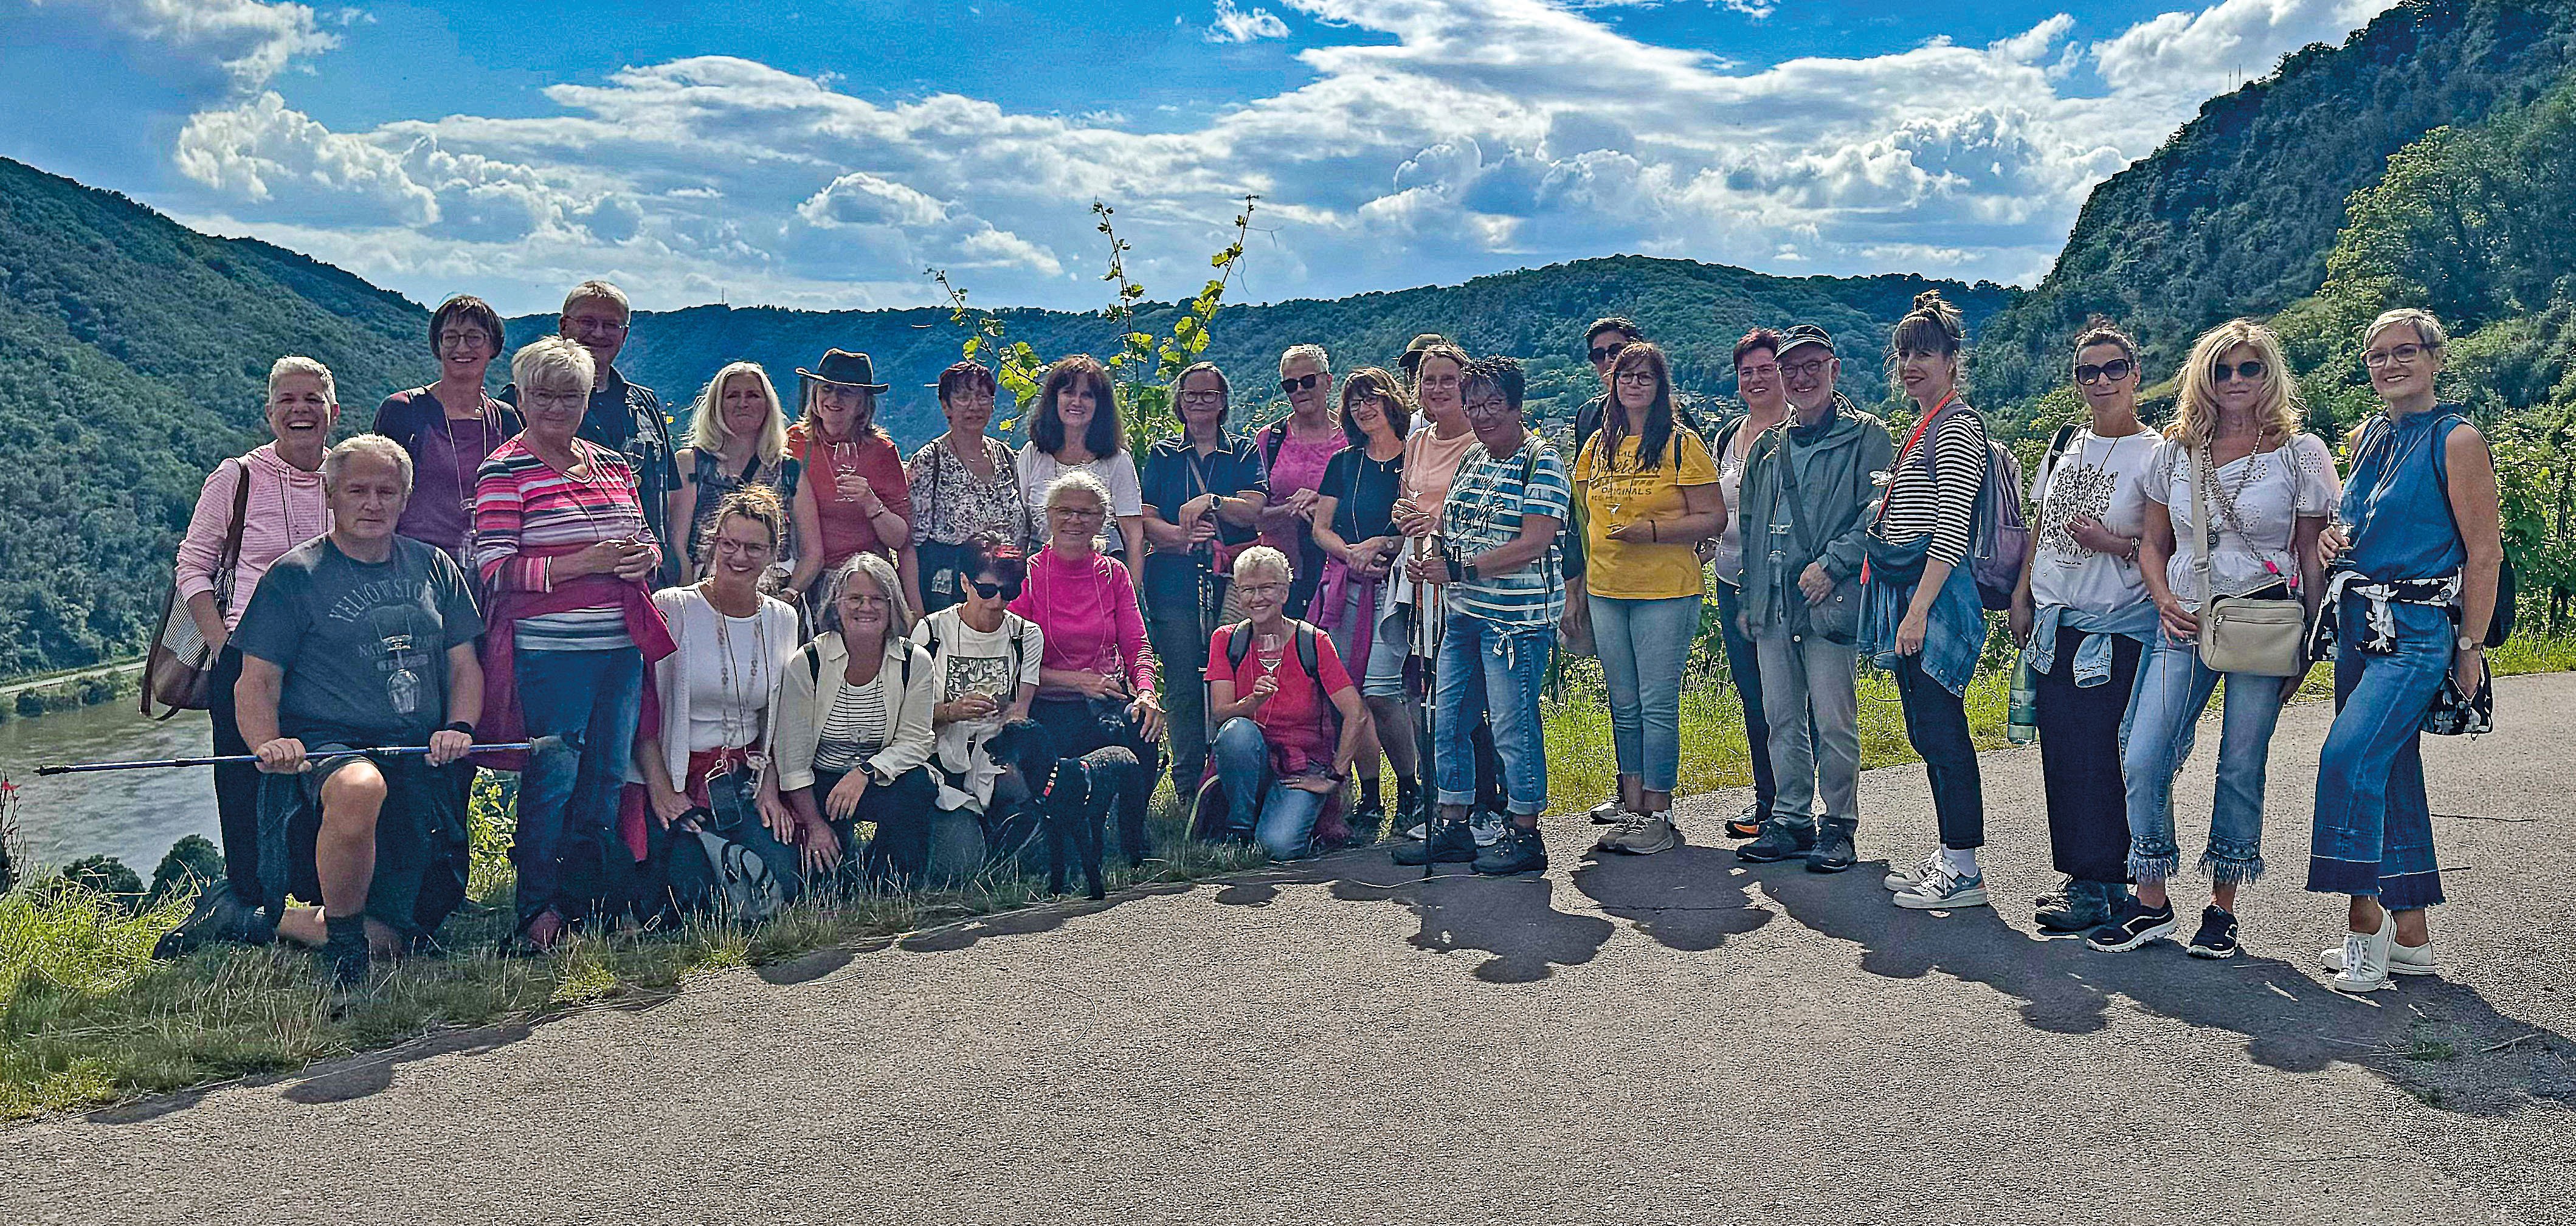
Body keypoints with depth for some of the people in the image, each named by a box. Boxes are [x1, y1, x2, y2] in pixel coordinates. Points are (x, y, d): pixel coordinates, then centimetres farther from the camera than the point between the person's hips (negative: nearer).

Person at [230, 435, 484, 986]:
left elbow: (465, 665, 16)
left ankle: (290, 924, 29)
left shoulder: (434, 566, 15)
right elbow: (257, 682, 0)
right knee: (360, 789, -43)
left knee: (392, 939, -3)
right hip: (329, 747, -4)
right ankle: (342, 937, -19)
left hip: (423, 758, 4)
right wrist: (268, 743, -19)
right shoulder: (294, 575, 3)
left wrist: (458, 727, -4)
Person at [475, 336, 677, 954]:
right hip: (548, 653, -6)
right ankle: (539, 912, 9)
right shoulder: (504, 471, -3)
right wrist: (584, 563, -19)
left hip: (622, 649, 6)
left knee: (607, 778, 10)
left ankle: (592, 902, 21)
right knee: (551, 781, -4)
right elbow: (494, 569, -11)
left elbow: (645, 537, 24)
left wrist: (645, 557, -1)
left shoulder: (613, 464, 15)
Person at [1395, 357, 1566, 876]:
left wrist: (1457, 569, -20)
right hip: (1464, 612, 8)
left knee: (1513, 726, -3)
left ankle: (1525, 835, 9)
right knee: (1446, 721, 11)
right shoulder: (1472, 459, 15)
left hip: (1517, 617, -8)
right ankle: (1452, 829, 22)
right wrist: (1430, 554, -1)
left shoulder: (1541, 462, -10)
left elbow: (1532, 545, -19)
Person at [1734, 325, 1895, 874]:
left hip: (1830, 600, -6)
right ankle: (1790, 821, 19)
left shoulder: (1867, 436, 0)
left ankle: (1838, 827, 8)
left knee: (1833, 721, -4)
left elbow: (1877, 515, -9)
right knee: (1782, 719, 10)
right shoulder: (1768, 447, 17)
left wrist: (1831, 565, -17)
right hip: (1772, 603, 6)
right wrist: (1749, 597, 16)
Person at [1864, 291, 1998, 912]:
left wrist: (1920, 607, -21)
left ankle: (1965, 870, 0)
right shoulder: (1923, 428, 20)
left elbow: (1951, 528, -17)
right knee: (1926, 732, 12)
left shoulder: (1958, 425, -10)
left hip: (1935, 594, -10)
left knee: (1941, 731, -7)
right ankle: (1949, 855, 21)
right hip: (1905, 592, 10)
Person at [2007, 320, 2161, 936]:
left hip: (2115, 629, -6)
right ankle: (2080, 877, 17)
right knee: (2060, 752, 7)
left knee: (2096, 755, -7)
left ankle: (2100, 888, 3)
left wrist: (2112, 544, -23)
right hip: (2053, 621, 6)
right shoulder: (2064, 443, 11)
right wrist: (2022, 595, 13)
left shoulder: (2152, 455, -7)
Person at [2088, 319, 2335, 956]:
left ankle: (2222, 907, 15)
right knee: (2142, 761, -7)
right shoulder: (2175, 452, 9)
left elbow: (2312, 558, 2)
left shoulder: (2301, 453, 1)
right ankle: (2151, 903, 6)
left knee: (2240, 768, 1)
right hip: (2184, 624, 3)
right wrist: (2165, 600, -2)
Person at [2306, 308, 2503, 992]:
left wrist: (2470, 647, -11)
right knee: (2391, 772, 10)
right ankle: (2410, 935, 17)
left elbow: (2485, 553, -9)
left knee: (2350, 755, -22)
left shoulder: (2457, 441, -7)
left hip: (2418, 628, -7)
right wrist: (2336, 537, 6)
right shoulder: (2366, 438, 14)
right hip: (2358, 624, 7)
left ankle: (2366, 919, -13)